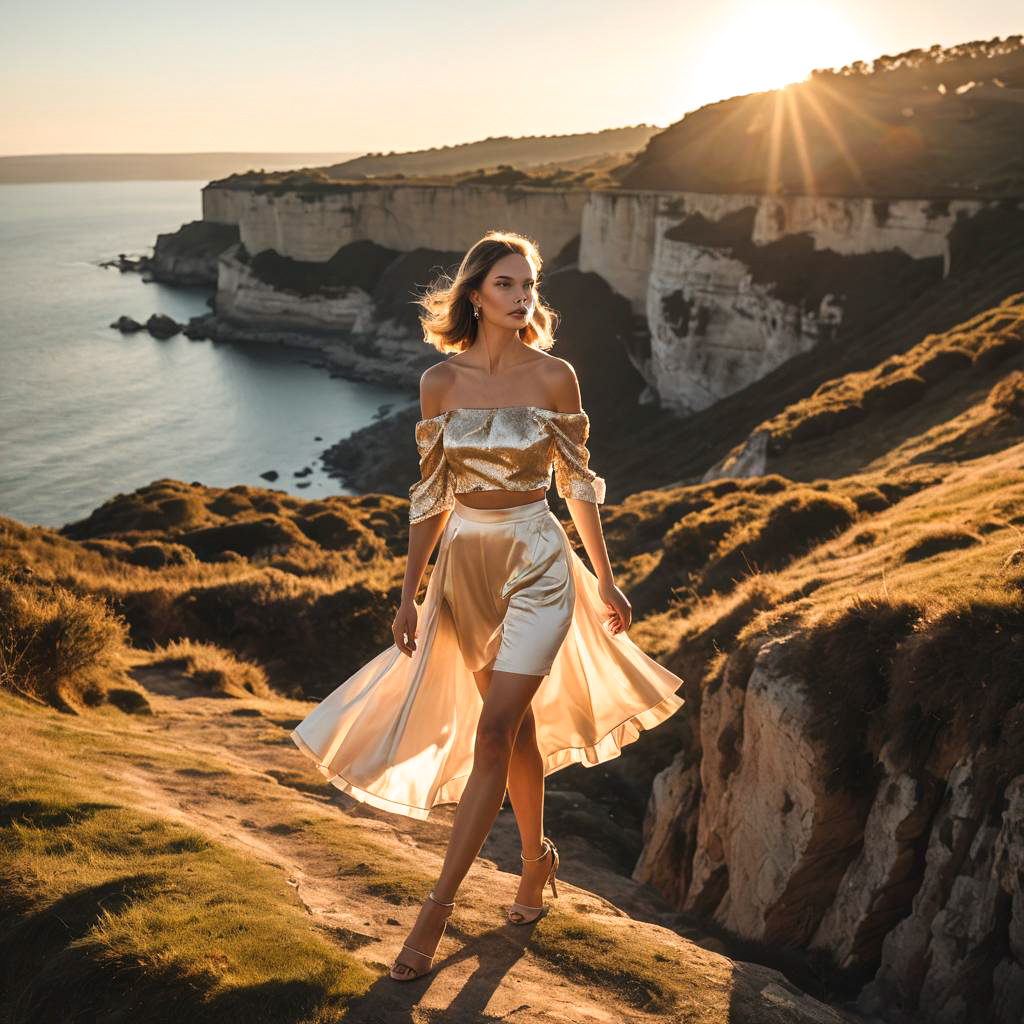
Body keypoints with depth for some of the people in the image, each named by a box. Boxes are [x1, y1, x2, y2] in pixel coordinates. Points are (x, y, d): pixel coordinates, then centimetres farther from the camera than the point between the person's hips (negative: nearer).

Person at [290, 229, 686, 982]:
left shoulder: (554, 376, -6)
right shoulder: (441, 382, 0)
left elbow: (578, 483, 2)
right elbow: (432, 494, 5)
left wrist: (606, 581, 5)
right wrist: (409, 594, 6)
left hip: (536, 565, -3)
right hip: (465, 564, 3)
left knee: (492, 733, -9)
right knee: (518, 726, 15)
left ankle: (439, 907, -1)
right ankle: (537, 857, 37)